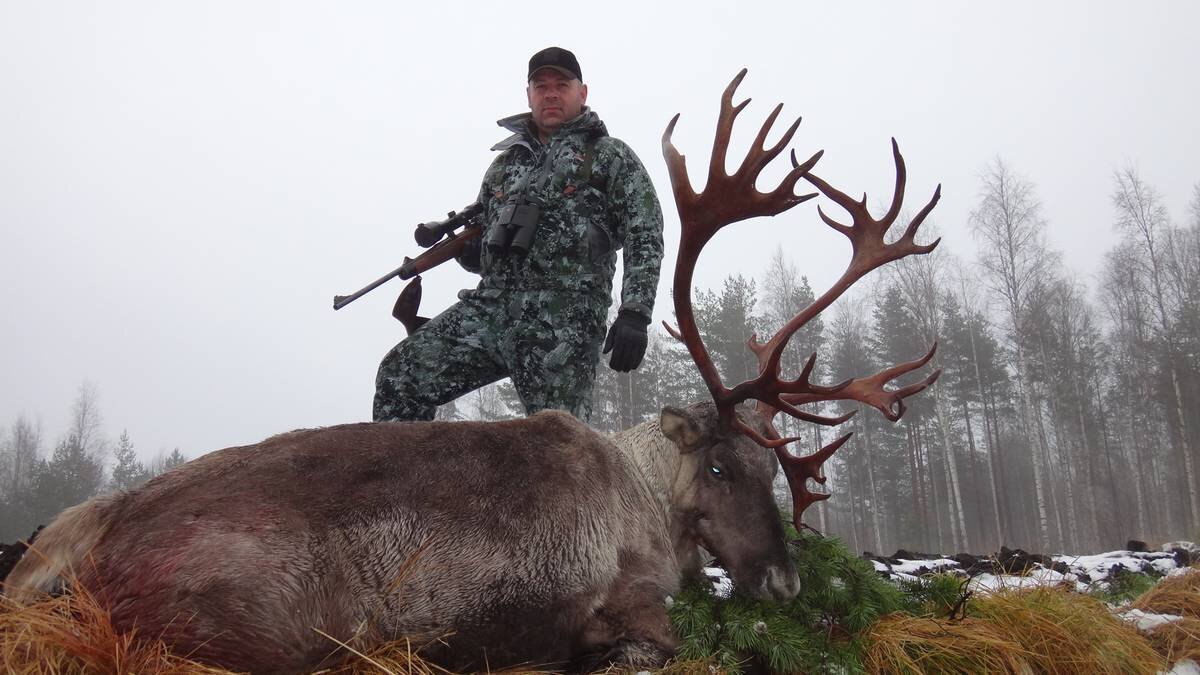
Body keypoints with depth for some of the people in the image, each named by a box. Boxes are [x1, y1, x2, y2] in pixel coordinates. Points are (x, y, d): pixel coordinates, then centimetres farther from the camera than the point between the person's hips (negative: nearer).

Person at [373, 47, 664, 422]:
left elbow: (645, 239, -1)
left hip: (563, 323, -5)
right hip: (490, 306, 5)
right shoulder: (505, 161, 24)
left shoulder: (610, 156, 9)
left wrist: (634, 314, -14)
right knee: (399, 376, -8)